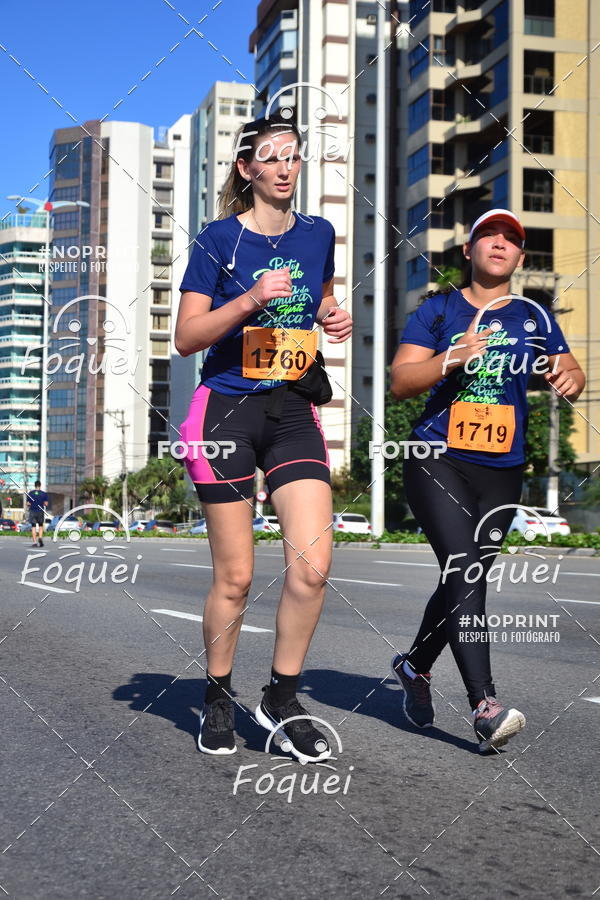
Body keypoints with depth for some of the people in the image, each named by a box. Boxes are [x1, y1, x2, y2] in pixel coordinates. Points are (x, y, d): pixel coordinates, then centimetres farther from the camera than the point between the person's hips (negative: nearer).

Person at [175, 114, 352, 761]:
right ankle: (217, 699, 23)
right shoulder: (219, 240, -3)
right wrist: (249, 301, -19)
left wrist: (333, 318, 6)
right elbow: (186, 338, -6)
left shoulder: (318, 234, 10)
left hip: (293, 412, 4)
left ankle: (281, 697, 9)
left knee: (312, 565, -10)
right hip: (227, 410, -3)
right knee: (234, 578, 1)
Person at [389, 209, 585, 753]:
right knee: (464, 571, -19)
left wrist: (571, 377, -19)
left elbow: (568, 374, 5)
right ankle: (485, 707, -23)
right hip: (437, 462, -3)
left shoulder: (534, 317, 12)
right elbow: (400, 382, -3)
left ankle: (415, 665, 34)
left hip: (502, 471, 4)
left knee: (468, 578, 8)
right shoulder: (439, 311, 5)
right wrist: (454, 358, -19)